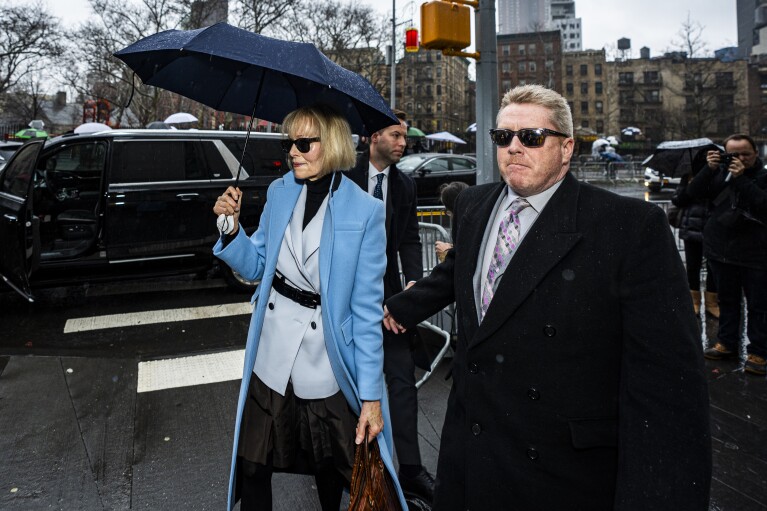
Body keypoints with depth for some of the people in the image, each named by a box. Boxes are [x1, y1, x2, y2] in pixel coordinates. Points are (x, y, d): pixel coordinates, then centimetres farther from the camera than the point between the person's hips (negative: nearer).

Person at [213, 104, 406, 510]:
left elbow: (367, 309, -12)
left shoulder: (364, 210, -12)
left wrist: (371, 395, -13)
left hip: (326, 363, -3)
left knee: (329, 464, 18)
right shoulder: (279, 192, 1)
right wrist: (232, 228, -9)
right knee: (251, 466, 14)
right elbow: (255, 267, 10)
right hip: (270, 355, 4)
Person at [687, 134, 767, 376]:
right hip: (722, 250, 4)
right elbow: (694, 191, -5)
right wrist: (709, 169, -18)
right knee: (727, 300, 16)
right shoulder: (721, 172, 4)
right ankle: (727, 343, 29)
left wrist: (741, 178, -26)